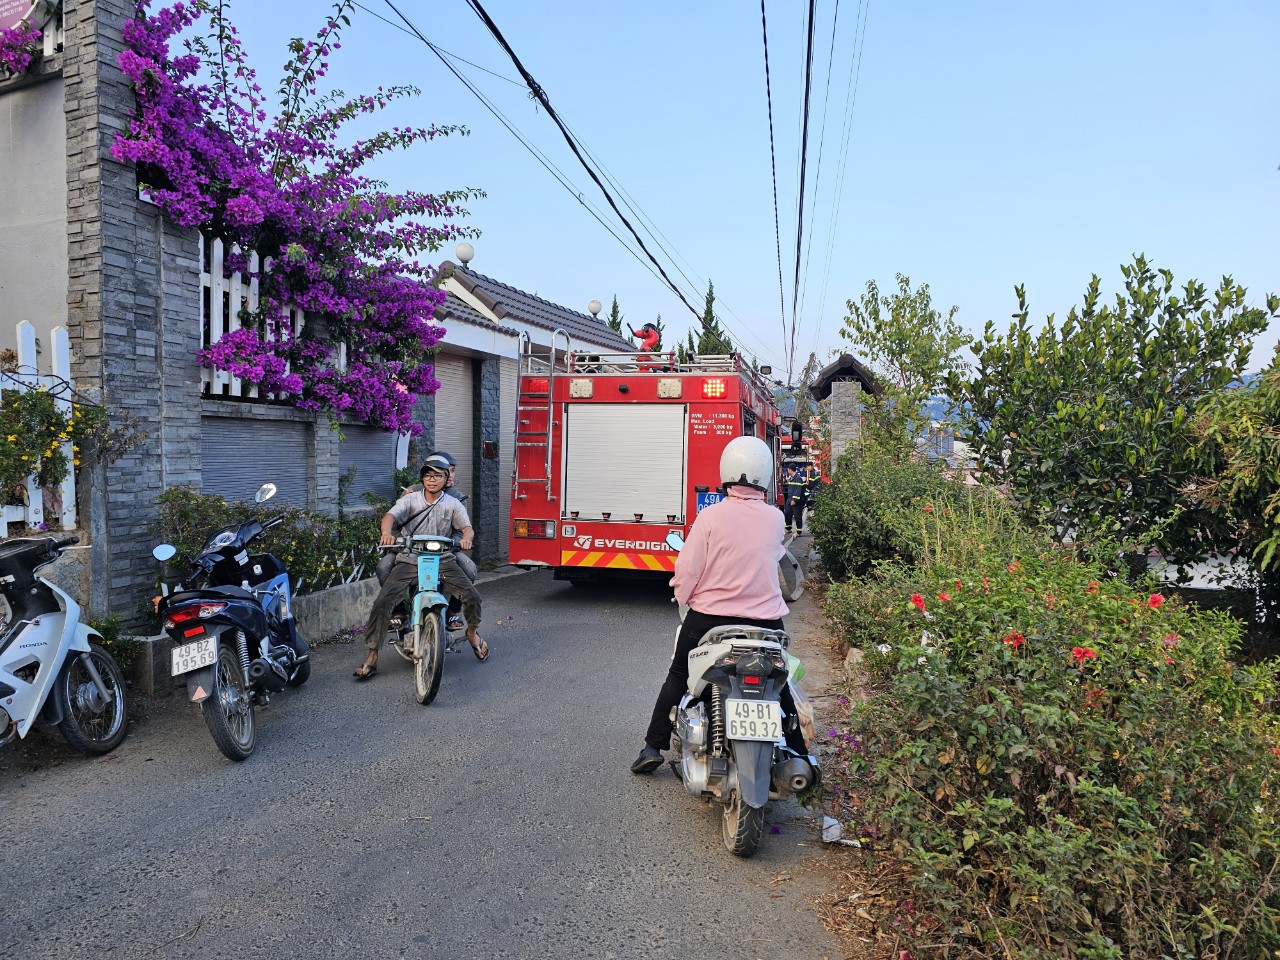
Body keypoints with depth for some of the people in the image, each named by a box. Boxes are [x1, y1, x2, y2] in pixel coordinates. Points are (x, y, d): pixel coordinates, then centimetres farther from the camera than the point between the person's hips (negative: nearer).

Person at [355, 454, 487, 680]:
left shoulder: (453, 504, 9)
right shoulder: (410, 499, 5)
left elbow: (467, 527, -2)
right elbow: (390, 515, -12)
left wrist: (466, 538, -28)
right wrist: (387, 533, -36)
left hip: (442, 560, 1)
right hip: (410, 561, 0)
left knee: (472, 595, -15)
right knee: (382, 602, -17)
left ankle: (472, 631, 18)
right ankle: (372, 656, -3)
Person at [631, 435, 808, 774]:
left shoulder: (711, 516, -15)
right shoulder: (775, 519, -6)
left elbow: (687, 572, -12)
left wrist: (683, 594, 8)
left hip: (709, 618, -2)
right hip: (765, 620, 2)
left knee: (678, 677, 18)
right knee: (779, 686, 22)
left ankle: (653, 747, 18)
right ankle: (798, 756, 28)